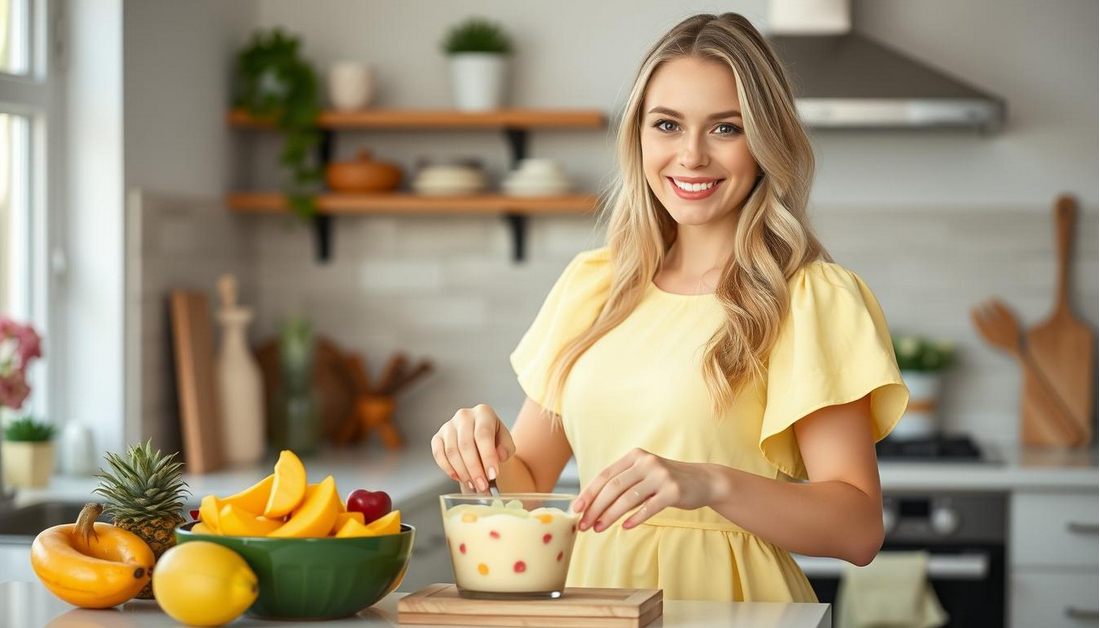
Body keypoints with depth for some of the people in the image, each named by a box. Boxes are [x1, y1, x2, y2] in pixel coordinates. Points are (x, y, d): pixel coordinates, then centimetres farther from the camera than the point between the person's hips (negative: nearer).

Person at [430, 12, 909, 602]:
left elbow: (859, 527, -10)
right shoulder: (590, 284, 11)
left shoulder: (811, 298, -4)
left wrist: (710, 484, -23)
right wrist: (487, 452, -5)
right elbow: (529, 481, 16)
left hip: (726, 599, -4)